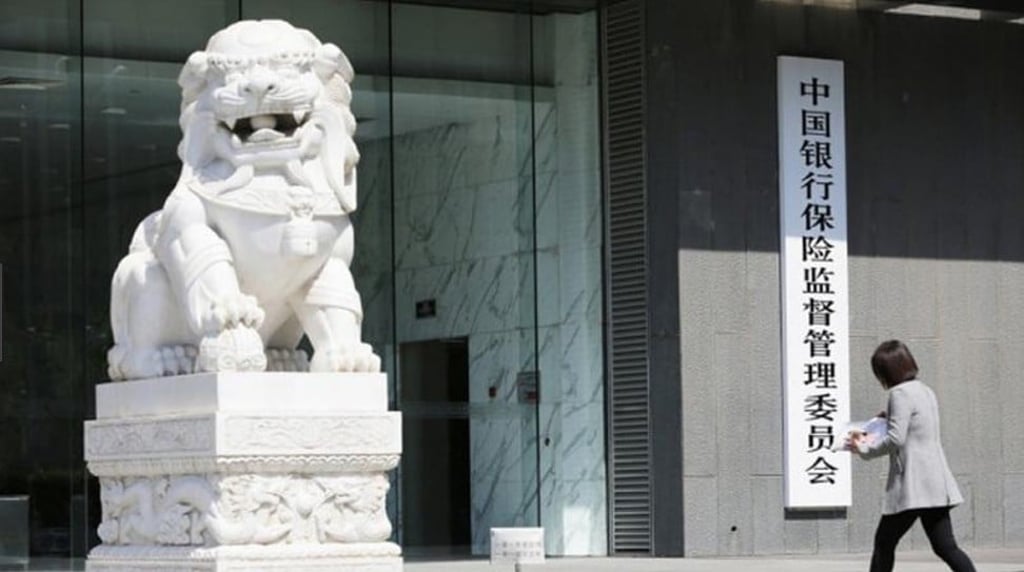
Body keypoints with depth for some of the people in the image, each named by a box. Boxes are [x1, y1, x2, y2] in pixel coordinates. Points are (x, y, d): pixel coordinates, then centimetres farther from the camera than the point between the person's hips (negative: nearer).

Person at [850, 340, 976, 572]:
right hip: (936, 484, 8)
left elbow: (896, 439, -17)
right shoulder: (926, 391, 18)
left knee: (884, 542, 5)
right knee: (945, 546, 3)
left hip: (912, 485, -8)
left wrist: (864, 449, -5)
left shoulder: (901, 393, -10)